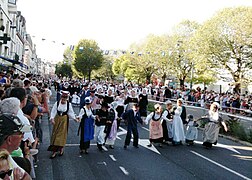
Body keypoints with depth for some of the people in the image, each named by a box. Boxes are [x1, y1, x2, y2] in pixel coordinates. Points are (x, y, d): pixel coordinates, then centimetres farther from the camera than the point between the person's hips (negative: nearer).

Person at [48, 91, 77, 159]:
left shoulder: (69, 104, -9)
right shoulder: (57, 103, -11)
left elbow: (70, 112, -3)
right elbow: (53, 111, -12)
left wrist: (74, 118, -16)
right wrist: (52, 118, -24)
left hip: (64, 120, 0)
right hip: (57, 119, 1)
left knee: (62, 133, 5)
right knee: (55, 134, 4)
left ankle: (61, 148, 21)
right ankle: (54, 150, 11)